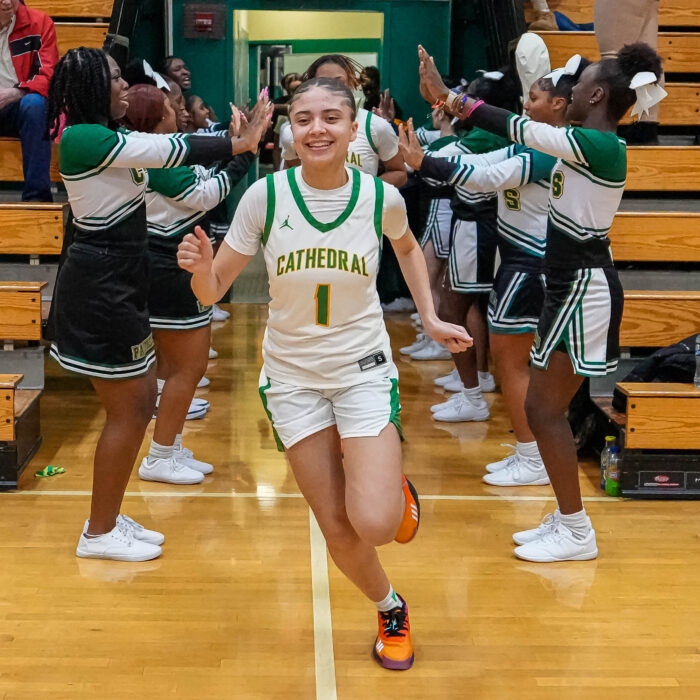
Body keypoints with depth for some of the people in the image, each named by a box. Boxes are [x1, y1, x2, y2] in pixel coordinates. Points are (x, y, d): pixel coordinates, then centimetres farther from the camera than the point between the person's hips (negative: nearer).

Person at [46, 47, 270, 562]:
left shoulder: (104, 138, 13)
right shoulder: (83, 138, -18)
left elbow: (164, 149, 14)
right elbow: (169, 150, -19)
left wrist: (234, 142, 11)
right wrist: (237, 145, -12)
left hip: (116, 282, 10)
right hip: (100, 286, -10)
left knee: (141, 401, 16)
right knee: (129, 410, -2)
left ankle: (108, 518, 27)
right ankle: (99, 534, 12)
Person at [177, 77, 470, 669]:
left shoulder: (381, 196, -10)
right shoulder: (266, 196, -13)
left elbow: (407, 246, 15)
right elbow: (212, 291, -8)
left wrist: (430, 318, 9)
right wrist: (199, 266, -30)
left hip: (364, 370, -1)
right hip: (292, 376, 1)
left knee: (373, 524, -17)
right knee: (337, 530, 4)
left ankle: (396, 488, 20)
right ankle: (391, 611, 34)